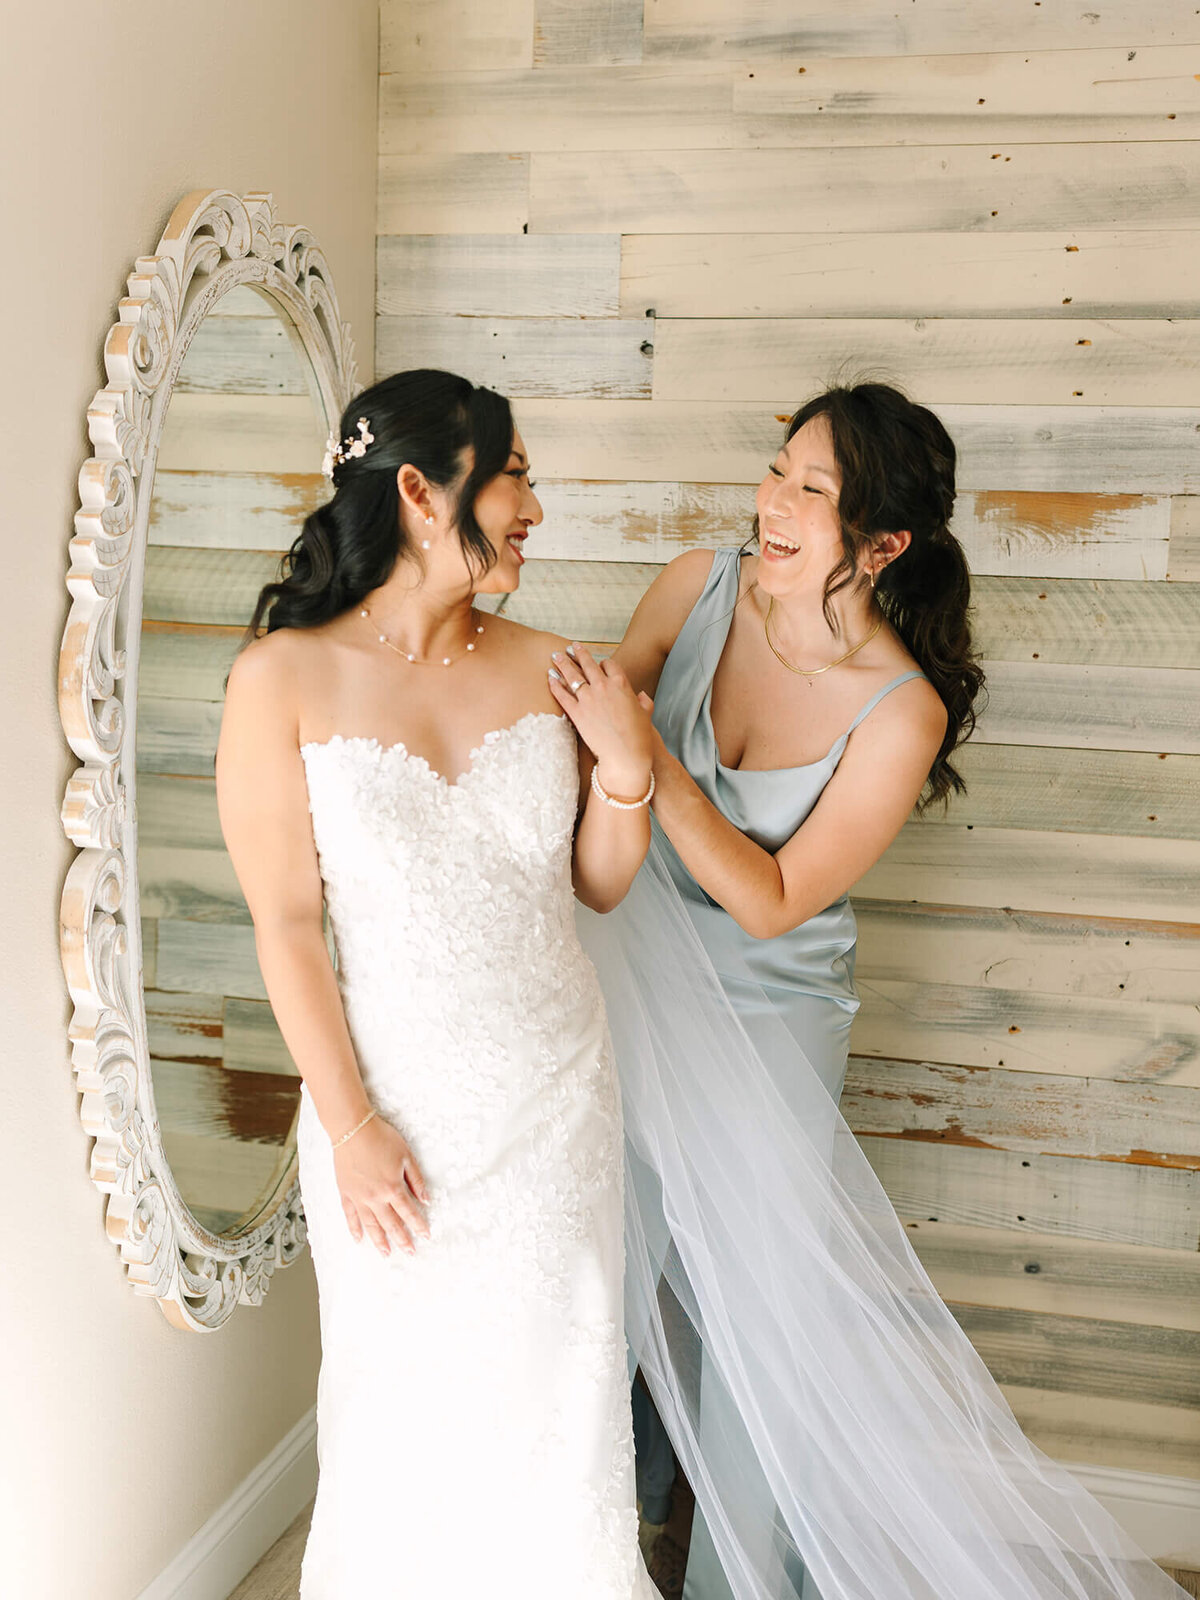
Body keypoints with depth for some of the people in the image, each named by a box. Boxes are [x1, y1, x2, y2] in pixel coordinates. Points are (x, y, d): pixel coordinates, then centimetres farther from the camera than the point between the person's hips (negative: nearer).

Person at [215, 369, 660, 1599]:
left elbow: (597, 885, 6)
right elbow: (286, 922, -10)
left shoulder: (543, 670, -2)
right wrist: (352, 1127, -10)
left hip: (558, 1094, 3)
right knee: (410, 1393, 14)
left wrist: (626, 769, -13)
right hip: (400, 1101, -3)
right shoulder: (286, 679, -12)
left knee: (557, 1379, 16)